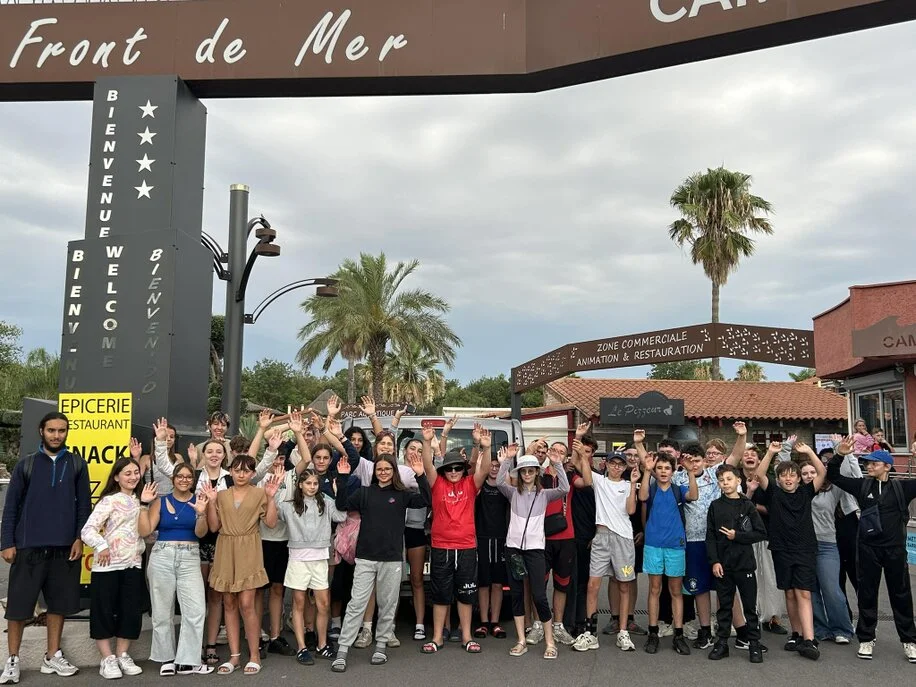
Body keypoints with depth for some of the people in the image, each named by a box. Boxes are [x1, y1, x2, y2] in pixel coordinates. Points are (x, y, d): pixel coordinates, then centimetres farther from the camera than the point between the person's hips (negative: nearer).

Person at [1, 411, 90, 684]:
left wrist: (79, 538, -3)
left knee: (58, 603, 9)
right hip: (29, 546, -1)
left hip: (65, 547, 1)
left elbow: (83, 505, 6)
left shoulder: (77, 465, 5)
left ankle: (53, 656, 20)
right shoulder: (26, 464, 3)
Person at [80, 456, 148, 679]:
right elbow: (87, 530, -15)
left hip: (133, 565, 6)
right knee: (104, 612, 0)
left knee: (131, 611, 6)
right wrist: (101, 546, -30)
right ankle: (108, 659, 9)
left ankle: (122, 656, 19)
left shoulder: (138, 501, 14)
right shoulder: (109, 500, -6)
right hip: (108, 566, -6)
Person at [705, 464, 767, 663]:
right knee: (724, 605, 9)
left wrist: (737, 536, -12)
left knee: (750, 605, 4)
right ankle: (722, 642, 16)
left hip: (745, 563, -1)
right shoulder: (715, 507, 4)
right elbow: (710, 537, 2)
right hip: (723, 564, 1)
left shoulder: (747, 506, 1)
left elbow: (761, 533, -2)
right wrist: (714, 561, -6)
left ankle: (754, 644, 13)